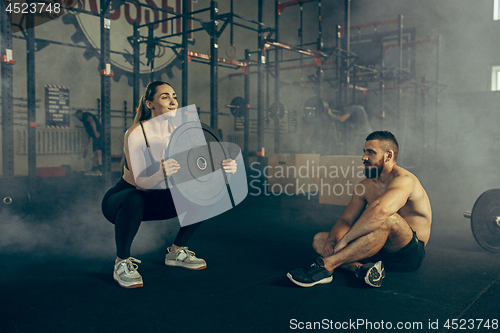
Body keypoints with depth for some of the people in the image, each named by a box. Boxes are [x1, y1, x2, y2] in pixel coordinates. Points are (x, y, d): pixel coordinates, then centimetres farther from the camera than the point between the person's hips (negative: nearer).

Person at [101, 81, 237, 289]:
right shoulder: (135, 133, -24)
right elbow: (139, 180, -34)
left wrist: (222, 168, -33)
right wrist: (161, 174, -55)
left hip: (153, 200, 6)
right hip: (120, 200, -5)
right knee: (134, 200, -41)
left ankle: (176, 251, 8)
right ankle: (122, 263, -15)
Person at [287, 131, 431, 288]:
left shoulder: (404, 180, -18)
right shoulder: (366, 185, 8)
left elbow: (380, 210, -39)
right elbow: (346, 220, 5)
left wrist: (344, 240, -36)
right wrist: (332, 239, -18)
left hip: (410, 253, -8)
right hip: (381, 249, 8)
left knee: (388, 219, -40)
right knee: (320, 239, -3)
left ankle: (326, 265, -39)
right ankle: (360, 269, -29)